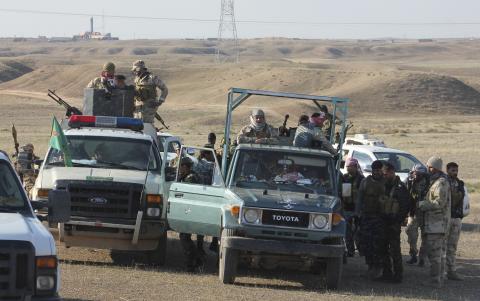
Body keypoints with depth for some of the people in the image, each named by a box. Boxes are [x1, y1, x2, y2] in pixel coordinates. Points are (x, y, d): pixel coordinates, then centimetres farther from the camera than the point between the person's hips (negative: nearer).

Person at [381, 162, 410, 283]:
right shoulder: (384, 186, 12)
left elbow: (405, 207, -7)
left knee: (394, 249, -8)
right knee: (384, 249, 9)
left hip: (393, 223, -7)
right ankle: (387, 272, 17)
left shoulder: (400, 187, -7)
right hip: (383, 222, 7)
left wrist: (398, 221, -11)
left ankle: (398, 274, -4)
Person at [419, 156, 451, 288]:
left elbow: (439, 202, -22)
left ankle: (435, 280, -9)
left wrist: (421, 204, -15)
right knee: (438, 253, 14)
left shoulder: (441, 183, -14)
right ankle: (438, 279, 20)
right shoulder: (435, 181, 19)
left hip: (437, 223, -11)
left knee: (434, 252, -10)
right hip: (436, 223, 11)